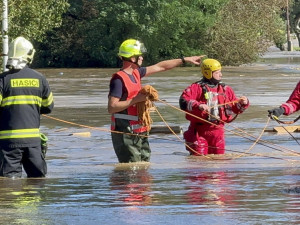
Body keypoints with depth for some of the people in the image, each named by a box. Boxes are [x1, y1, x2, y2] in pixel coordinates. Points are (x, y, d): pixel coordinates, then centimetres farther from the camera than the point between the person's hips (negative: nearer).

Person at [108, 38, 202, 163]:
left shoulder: (136, 73, 12)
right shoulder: (118, 79, -15)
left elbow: (160, 67, 24)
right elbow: (111, 107, -20)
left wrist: (185, 59, 29)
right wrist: (135, 100, -21)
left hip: (139, 131, 9)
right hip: (125, 133, -9)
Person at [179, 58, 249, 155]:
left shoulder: (225, 89, 12)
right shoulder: (196, 88, -4)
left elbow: (236, 107, 15)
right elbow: (183, 101, -17)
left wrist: (242, 104, -6)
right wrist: (198, 106, -31)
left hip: (217, 130, 4)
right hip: (199, 131, -4)